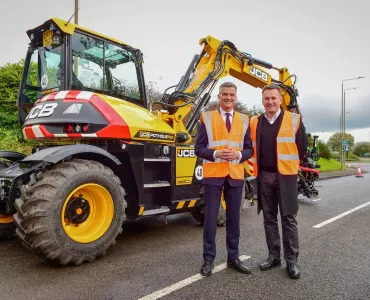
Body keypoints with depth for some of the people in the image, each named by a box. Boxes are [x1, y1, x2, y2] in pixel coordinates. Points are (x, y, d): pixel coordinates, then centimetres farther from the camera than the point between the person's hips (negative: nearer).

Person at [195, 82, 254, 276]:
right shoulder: (207, 118, 3)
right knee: (211, 218, 2)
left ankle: (233, 257, 25)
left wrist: (238, 154, -13)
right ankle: (208, 259, 16)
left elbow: (249, 149, 9)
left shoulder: (244, 120, 11)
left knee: (234, 218, 10)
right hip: (213, 174, -2)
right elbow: (199, 148, -2)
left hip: (235, 175, 3)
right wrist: (215, 154, -19)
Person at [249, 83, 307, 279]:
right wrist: (256, 166, 12)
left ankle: (291, 261, 13)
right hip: (264, 176, 3)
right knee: (269, 218, 10)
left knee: (288, 219, 2)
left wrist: (291, 166, 9)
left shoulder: (294, 120, -1)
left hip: (285, 176, -3)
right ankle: (274, 256, 23)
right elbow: (250, 147, 16)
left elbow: (302, 147, 4)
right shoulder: (254, 122, 7)